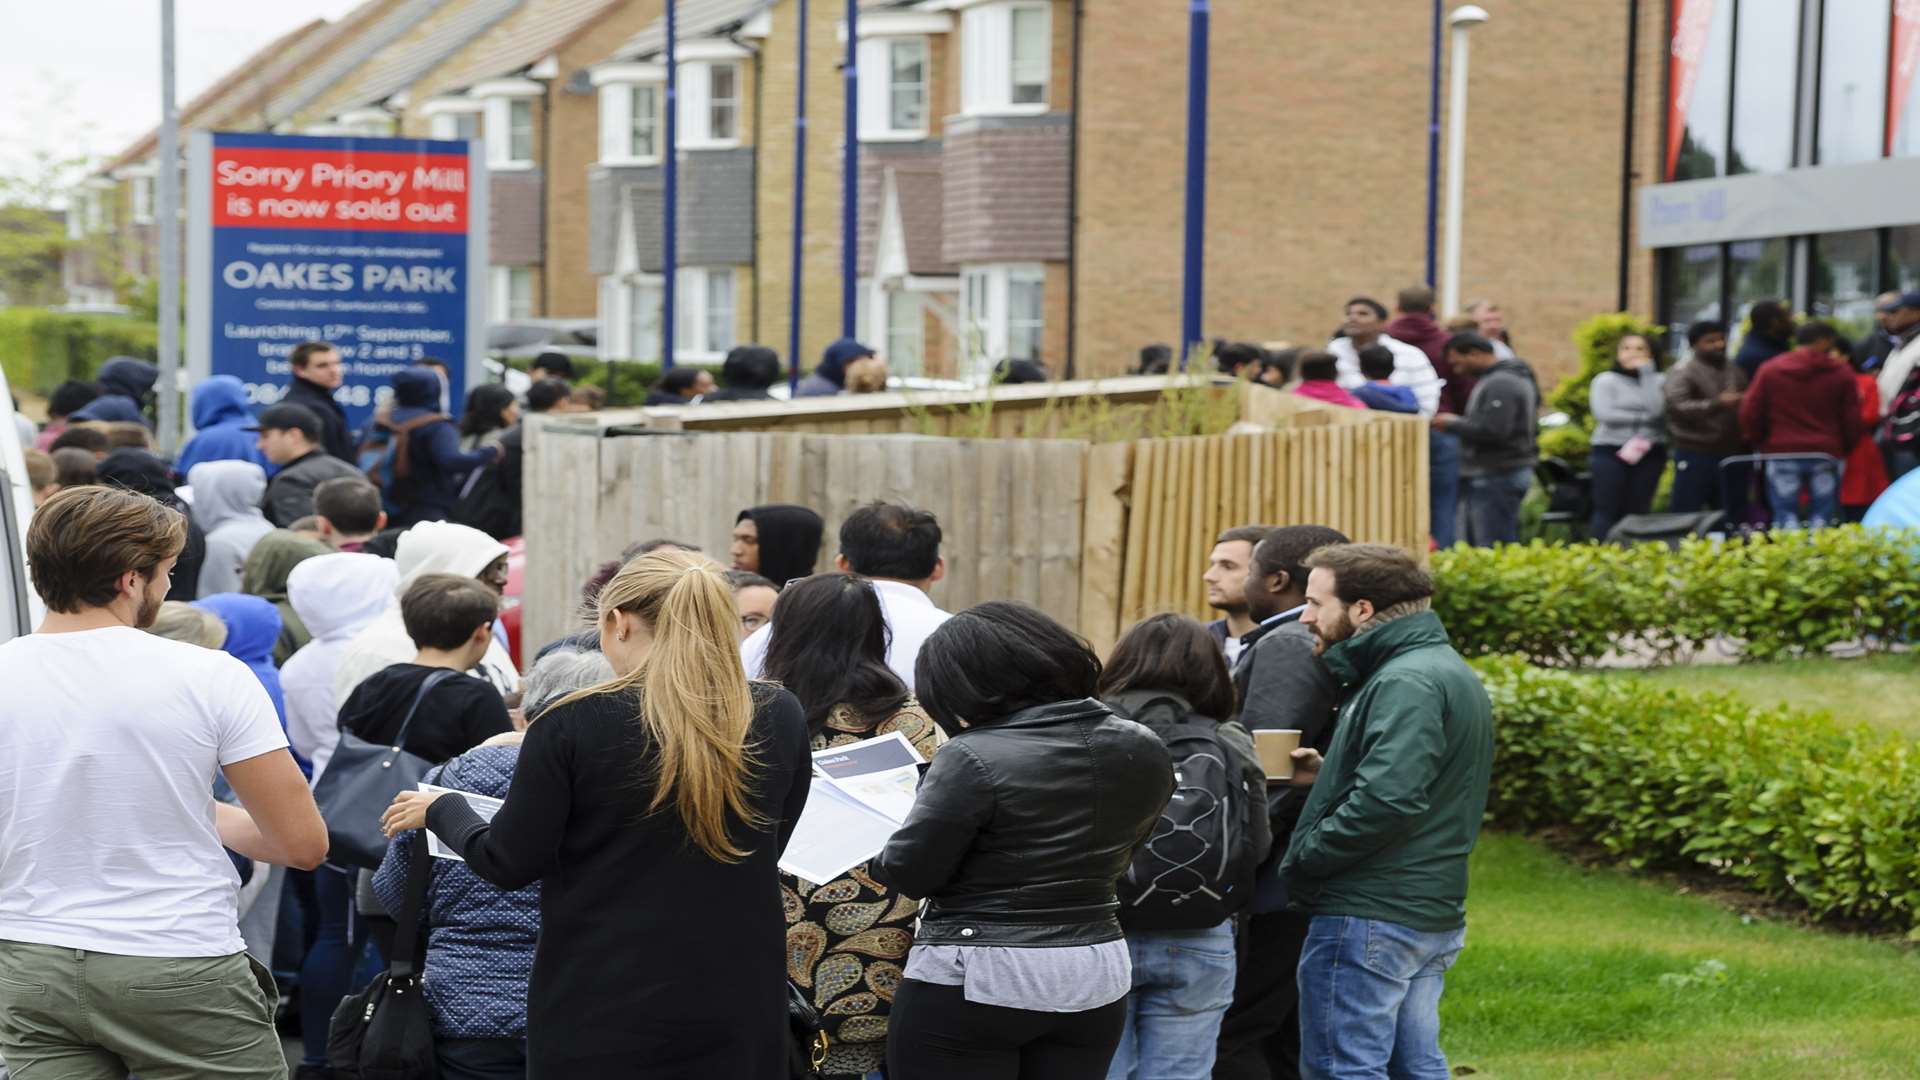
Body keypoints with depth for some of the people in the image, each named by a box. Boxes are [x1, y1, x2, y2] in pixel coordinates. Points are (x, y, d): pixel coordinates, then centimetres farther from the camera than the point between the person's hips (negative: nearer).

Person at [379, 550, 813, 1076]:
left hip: (599, 1020, -2)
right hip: (738, 1013, 3)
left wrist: (442, 810, 15)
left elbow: (510, 864, -5)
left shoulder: (573, 724, -12)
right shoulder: (780, 718, -3)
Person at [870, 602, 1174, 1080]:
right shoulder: (1145, 752, 1)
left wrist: (876, 861, 9)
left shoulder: (974, 758, -18)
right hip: (1096, 981, 6)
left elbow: (911, 872, -12)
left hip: (971, 985, -6)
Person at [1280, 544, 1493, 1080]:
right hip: (1431, 913, 10)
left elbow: (1386, 801, -29)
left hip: (1368, 915, -10)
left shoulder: (1406, 683, -18)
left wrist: (1301, 860, -17)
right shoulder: (1446, 668, 16)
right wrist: (1328, 772, 7)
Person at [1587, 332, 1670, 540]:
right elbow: (1604, 414, -11)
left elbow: (1655, 409, -10)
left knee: (1638, 511, 2)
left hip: (1649, 453, 2)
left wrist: (1646, 372, -7)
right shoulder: (1605, 380, 4)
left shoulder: (1658, 381, 10)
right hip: (1611, 451, -2)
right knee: (1607, 511, -6)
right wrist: (1642, 418, -8)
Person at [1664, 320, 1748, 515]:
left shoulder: (1735, 372, 14)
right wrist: (1717, 404, -29)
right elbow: (1677, 407, -20)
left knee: (1731, 518, 10)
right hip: (1695, 455, -6)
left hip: (1733, 455, 6)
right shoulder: (1683, 373, -5)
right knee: (1686, 516, -3)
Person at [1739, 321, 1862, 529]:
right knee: (1822, 519, 3)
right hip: (1827, 456, 0)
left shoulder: (1770, 370, 2)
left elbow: (1749, 414, 2)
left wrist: (1761, 444, 18)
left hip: (1782, 453, 0)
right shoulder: (1842, 373, 0)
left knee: (1785, 516, 2)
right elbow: (1852, 420, 2)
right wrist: (1845, 449, 19)